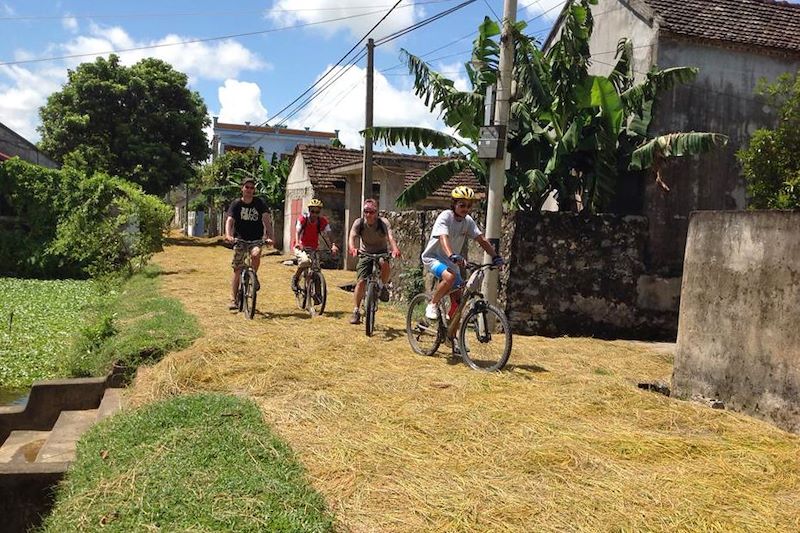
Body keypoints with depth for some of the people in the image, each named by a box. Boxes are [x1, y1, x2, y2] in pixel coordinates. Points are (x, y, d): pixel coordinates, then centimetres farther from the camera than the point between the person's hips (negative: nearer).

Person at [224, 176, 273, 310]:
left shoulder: (259, 203, -2)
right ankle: (233, 300, 6)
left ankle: (254, 277, -4)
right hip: (240, 239, 0)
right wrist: (228, 235, -33)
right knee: (237, 270, -1)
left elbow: (266, 220, -11)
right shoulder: (236, 204, -2)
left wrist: (267, 236, -27)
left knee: (255, 254, -33)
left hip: (256, 239, 0)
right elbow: (229, 220, -14)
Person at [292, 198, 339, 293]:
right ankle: (295, 279, -8)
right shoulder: (303, 218, -15)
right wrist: (297, 243, -46)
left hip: (313, 248, 3)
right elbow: (297, 231, -26)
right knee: (305, 261, -32)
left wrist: (333, 246, -37)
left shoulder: (323, 221, -10)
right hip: (301, 247, -3)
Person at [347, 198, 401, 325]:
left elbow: (390, 236, -34)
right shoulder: (359, 223, -15)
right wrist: (352, 248, -51)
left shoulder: (383, 222, -19)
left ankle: (383, 286, -5)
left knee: (385, 264, -35)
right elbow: (352, 237, -28)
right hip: (365, 253, 1)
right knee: (361, 281, -10)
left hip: (381, 252, -1)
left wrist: (395, 249, -55)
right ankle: (356, 311, 3)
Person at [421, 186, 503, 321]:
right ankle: (432, 305, -13)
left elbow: (482, 240, -6)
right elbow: (443, 238, -36)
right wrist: (452, 256, -53)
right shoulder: (445, 217, -20)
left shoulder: (468, 221, -3)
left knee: (457, 301, -1)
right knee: (450, 277, -36)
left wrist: (495, 256, -20)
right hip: (433, 257, -6)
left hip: (451, 261, 6)